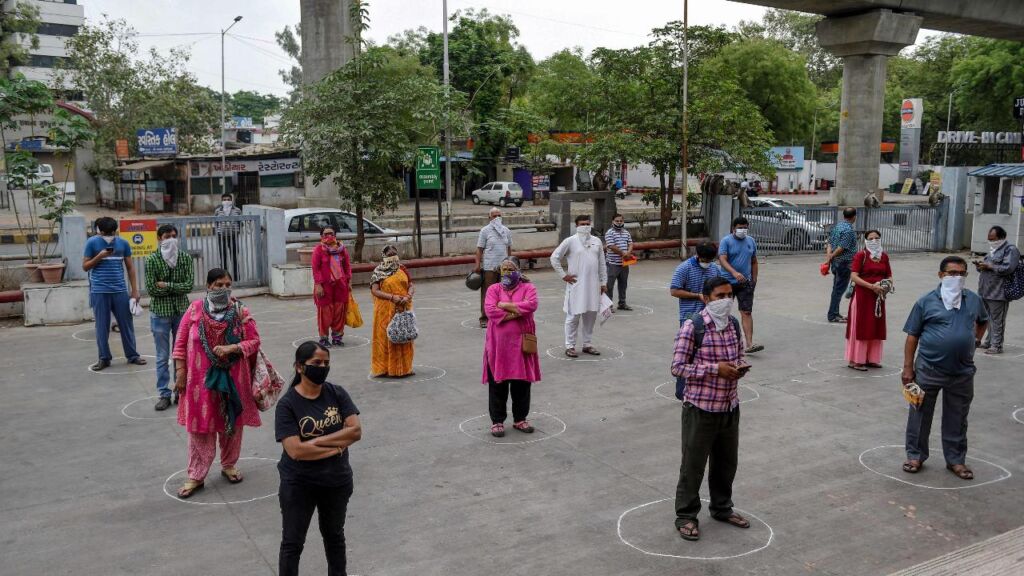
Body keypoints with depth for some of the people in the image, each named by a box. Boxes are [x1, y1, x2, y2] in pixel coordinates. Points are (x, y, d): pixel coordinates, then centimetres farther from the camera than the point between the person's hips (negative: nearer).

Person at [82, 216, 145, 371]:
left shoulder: (123, 243, 5)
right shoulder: (92, 243, 0)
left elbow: (130, 267, 10)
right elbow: (85, 266, 3)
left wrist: (134, 290, 6)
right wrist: (100, 256, -13)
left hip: (120, 291, 2)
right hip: (100, 292, -2)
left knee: (126, 323, 7)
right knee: (102, 326, 5)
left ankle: (132, 355, 18)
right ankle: (104, 358, 15)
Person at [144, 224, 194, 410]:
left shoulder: (185, 258, -1)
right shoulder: (152, 260, -7)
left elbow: (189, 285, -8)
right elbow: (151, 289, -11)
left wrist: (167, 285, -15)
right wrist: (177, 288, -8)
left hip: (182, 311, 2)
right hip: (160, 312, -2)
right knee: (162, 357, 4)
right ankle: (164, 394, 12)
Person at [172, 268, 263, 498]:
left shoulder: (241, 312, -4)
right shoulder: (195, 309, -3)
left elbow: (254, 341, -2)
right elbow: (181, 343, 1)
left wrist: (231, 348, -18)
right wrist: (180, 373, -2)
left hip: (233, 377, 1)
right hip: (201, 378, 0)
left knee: (232, 423, 12)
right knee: (200, 426, 4)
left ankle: (229, 465, 33)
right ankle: (196, 476, 15)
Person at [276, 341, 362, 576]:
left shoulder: (337, 394, -6)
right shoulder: (287, 404, -16)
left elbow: (356, 431, -14)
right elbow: (295, 450, -25)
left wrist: (318, 441, -21)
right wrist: (337, 446, -18)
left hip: (337, 481, 4)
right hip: (299, 485, -3)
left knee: (334, 535, 24)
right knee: (293, 543, 10)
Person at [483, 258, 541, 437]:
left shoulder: (527, 287, 3)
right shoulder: (493, 289, 4)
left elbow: (531, 305, -17)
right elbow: (490, 310, -13)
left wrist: (504, 305, -12)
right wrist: (517, 311, -13)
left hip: (521, 343, 0)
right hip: (498, 343, 0)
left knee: (522, 383, 9)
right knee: (498, 383, 5)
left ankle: (520, 419, 24)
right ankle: (497, 420, 16)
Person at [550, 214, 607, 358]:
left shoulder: (596, 241, 10)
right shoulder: (570, 241, -4)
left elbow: (601, 263, 14)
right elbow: (554, 258, -3)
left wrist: (603, 282, 12)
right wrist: (563, 275, -5)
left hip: (593, 285, 5)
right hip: (576, 285, -5)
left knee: (591, 315, 10)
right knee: (574, 315, -2)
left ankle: (587, 344, 22)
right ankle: (570, 346, 7)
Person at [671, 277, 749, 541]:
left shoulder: (734, 323, 5)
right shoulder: (692, 327, -16)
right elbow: (677, 367, -16)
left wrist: (740, 367, -6)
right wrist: (715, 368, -22)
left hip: (730, 406, 6)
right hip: (700, 407, -6)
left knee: (727, 461, 19)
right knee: (693, 463, 4)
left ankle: (722, 508, 38)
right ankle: (686, 516, 19)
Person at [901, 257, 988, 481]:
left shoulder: (974, 300, 5)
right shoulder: (927, 302, -5)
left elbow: (983, 321, 27)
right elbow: (912, 336, -3)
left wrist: (976, 339, 10)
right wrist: (908, 368, -6)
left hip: (962, 373, 3)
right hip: (928, 370, -3)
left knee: (957, 419, 13)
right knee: (920, 414, 7)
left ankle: (955, 459, 27)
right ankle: (916, 455, 21)